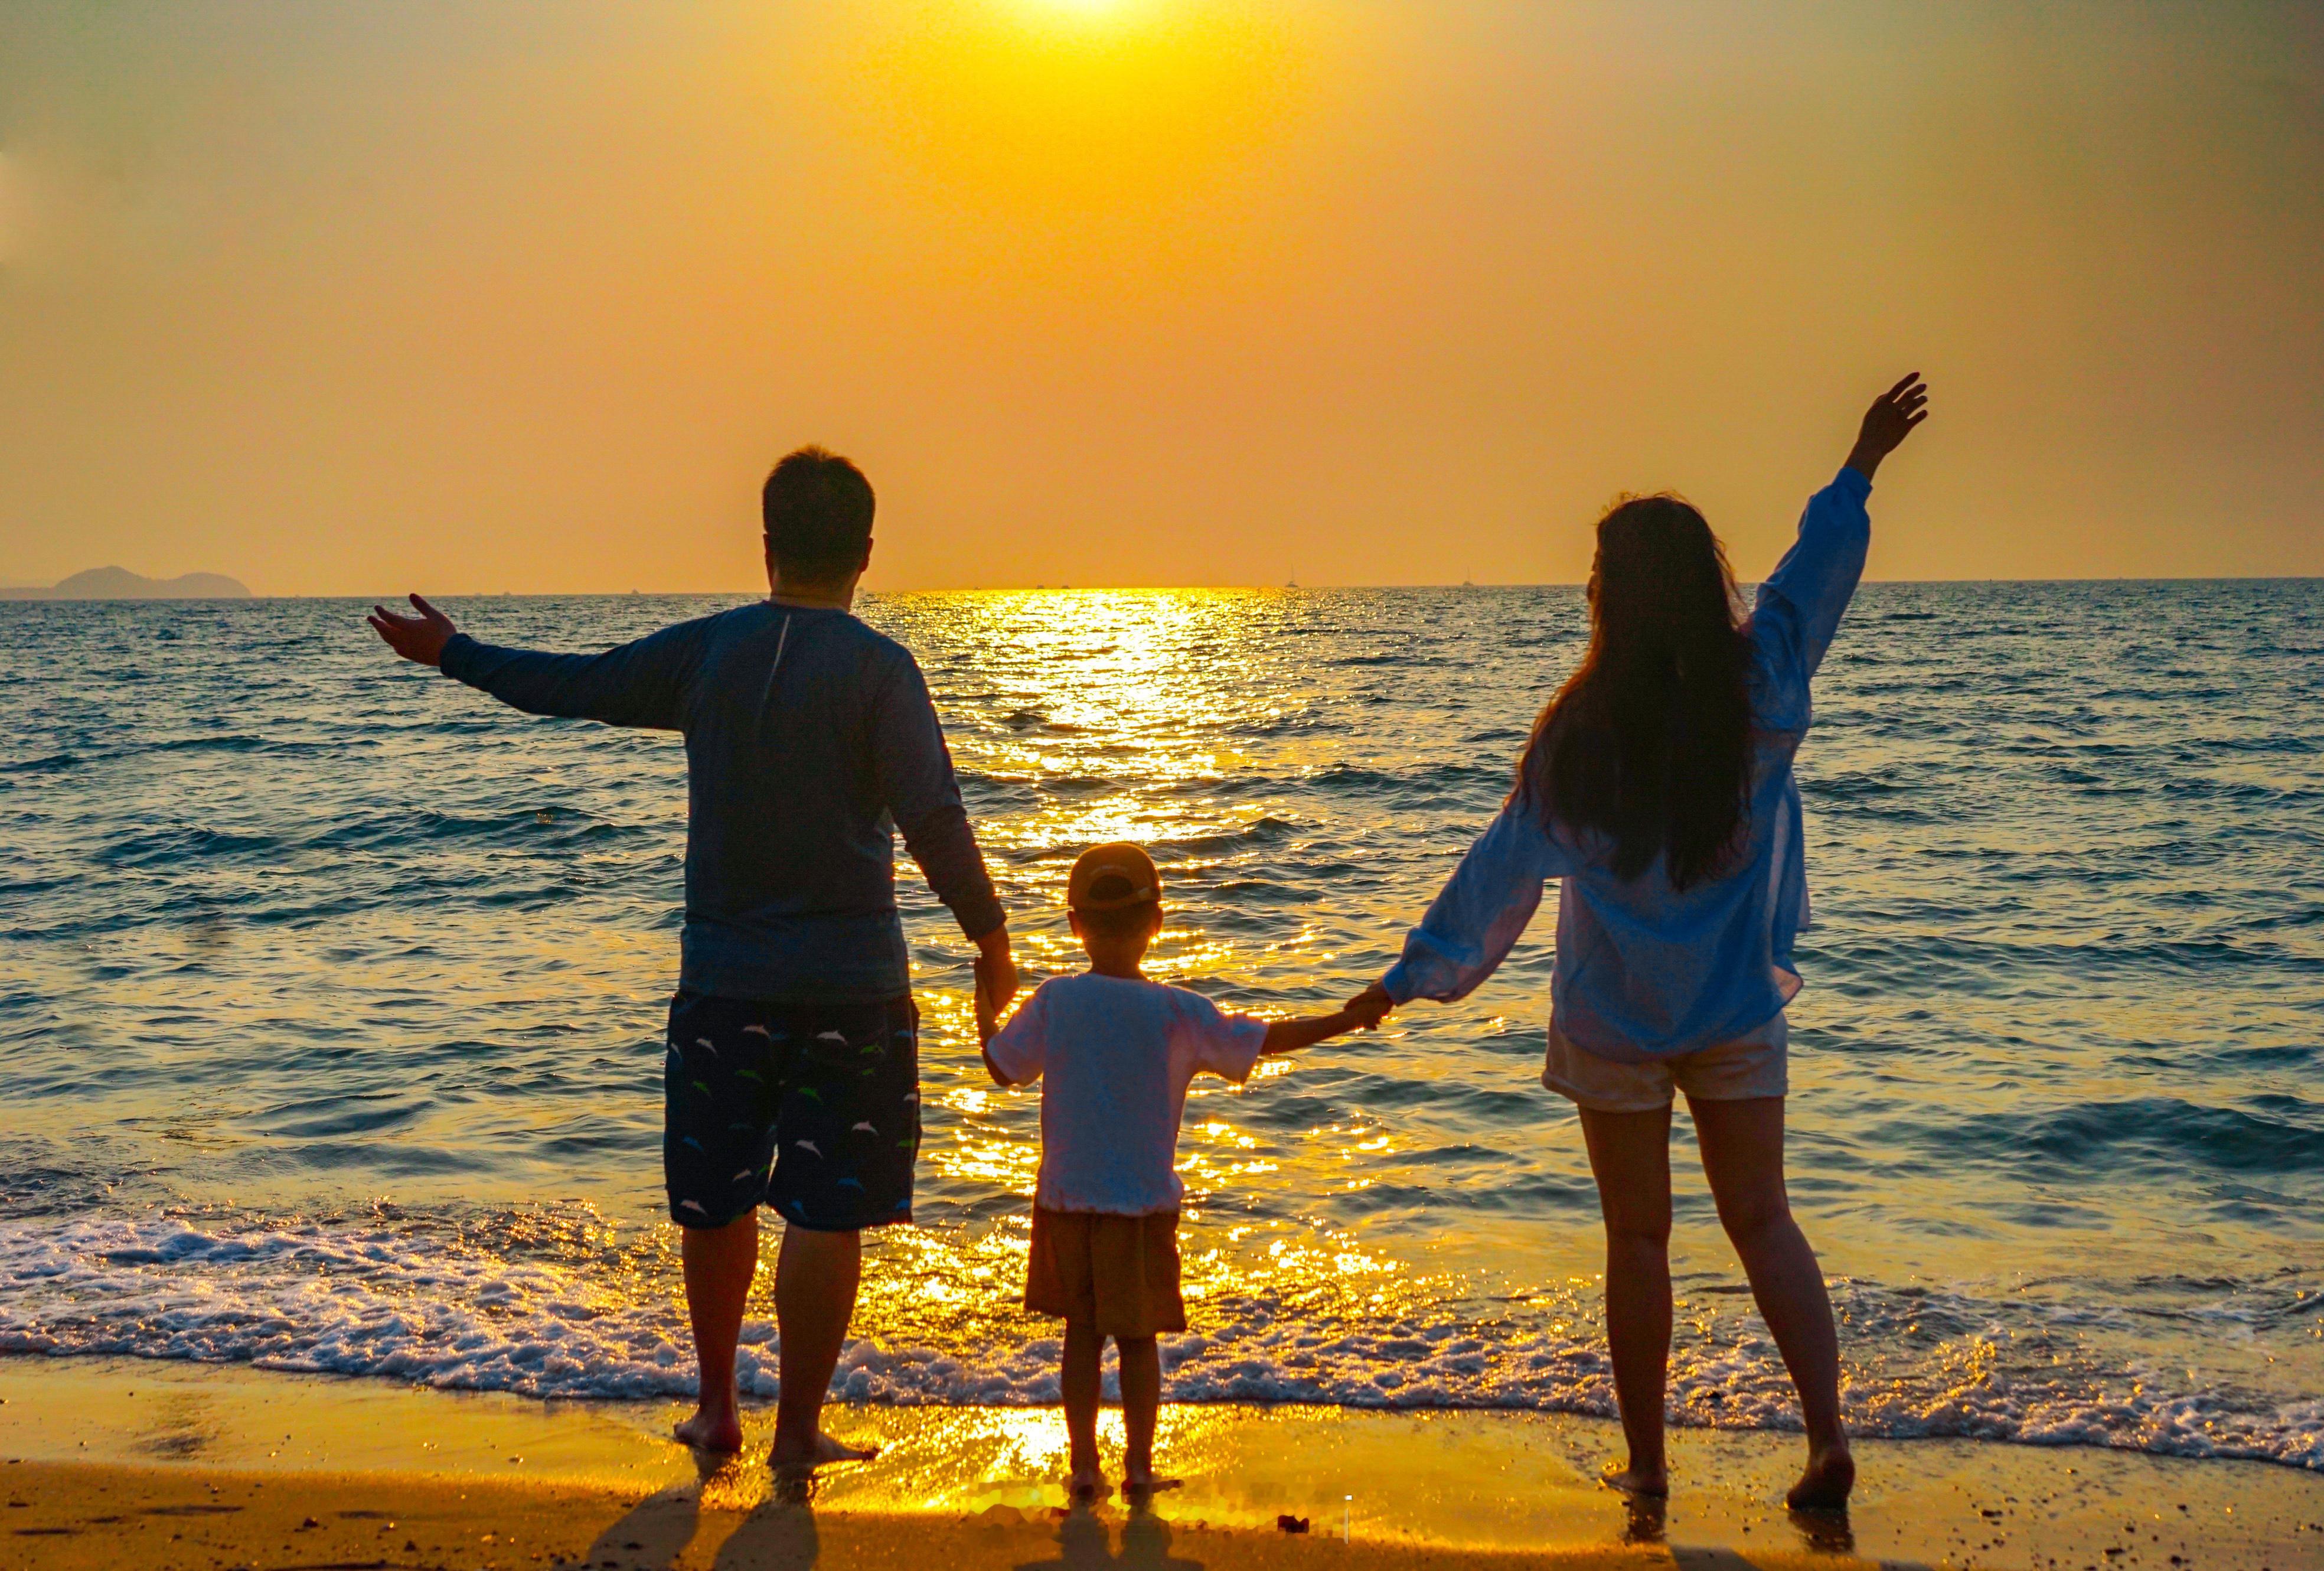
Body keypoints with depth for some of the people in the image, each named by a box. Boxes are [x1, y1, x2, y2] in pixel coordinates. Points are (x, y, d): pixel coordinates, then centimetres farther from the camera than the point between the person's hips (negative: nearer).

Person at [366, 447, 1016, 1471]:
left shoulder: (706, 652, 2)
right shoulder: (878, 669, -8)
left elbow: (577, 684, 11)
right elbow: (933, 817, -13)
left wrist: (454, 654, 26)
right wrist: (989, 938, -5)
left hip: (723, 978, 3)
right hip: (849, 983, -3)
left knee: (716, 1201, 17)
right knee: (827, 1213, 4)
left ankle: (717, 1407, 27)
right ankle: (798, 1427, 8)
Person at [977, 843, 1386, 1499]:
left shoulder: (1055, 1002, -7)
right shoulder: (1177, 1013, -10)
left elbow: (1004, 1067, 4)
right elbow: (1262, 1040, -3)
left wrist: (986, 1012, 23)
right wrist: (1346, 1020, 9)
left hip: (1067, 1199, 1)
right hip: (1145, 1203, -1)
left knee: (1082, 1334, 12)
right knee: (1138, 1338, 11)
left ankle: (1085, 1466, 13)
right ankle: (1139, 1465, 14)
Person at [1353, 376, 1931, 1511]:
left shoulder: (1580, 733, -14)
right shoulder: (1761, 694, -7)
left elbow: (1504, 870, -9)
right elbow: (1815, 572, 7)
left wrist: (1414, 976, -1)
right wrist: (1861, 469, 21)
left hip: (1613, 1022, -2)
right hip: (1737, 1013, 2)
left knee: (1637, 1238, 9)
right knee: (1762, 1221, 11)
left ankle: (1645, 1465, 16)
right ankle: (1828, 1434, -2)